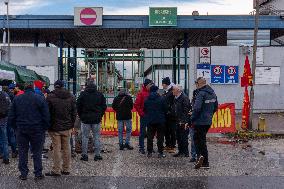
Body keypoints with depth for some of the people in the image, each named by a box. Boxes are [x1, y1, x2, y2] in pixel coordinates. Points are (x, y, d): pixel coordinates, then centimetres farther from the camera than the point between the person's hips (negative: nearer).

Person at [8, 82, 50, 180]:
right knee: (37, 152, 7)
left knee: (22, 152, 11)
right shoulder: (40, 99, -6)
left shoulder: (16, 99, 2)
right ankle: (38, 174, 10)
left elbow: (11, 117, 5)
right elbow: (46, 116, -6)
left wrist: (16, 128, 12)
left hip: (21, 130, 2)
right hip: (37, 130, -2)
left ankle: (23, 174, 14)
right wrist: (44, 128, 4)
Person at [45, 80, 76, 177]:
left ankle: (56, 170, 3)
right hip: (67, 128, 4)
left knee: (57, 148, 0)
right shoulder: (71, 97, 5)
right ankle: (66, 169, 17)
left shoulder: (50, 97, -8)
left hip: (55, 128, -3)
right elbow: (74, 113, 8)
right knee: (66, 148, 11)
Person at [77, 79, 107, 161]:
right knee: (97, 137, 7)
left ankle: (84, 155, 7)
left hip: (85, 119, -1)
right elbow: (104, 106, 5)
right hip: (96, 119, 1)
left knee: (85, 137, 6)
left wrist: (81, 116, 9)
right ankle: (97, 155, 7)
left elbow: (78, 106, -2)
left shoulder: (83, 94, -4)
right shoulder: (100, 95, 2)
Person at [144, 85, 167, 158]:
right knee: (160, 137, 3)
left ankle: (149, 152, 10)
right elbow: (165, 109, -1)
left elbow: (144, 110, 9)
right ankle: (160, 152, 3)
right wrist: (163, 116, 16)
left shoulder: (147, 100, 2)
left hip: (150, 121, 3)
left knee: (150, 137, 9)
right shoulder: (161, 99, -7)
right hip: (160, 120, -3)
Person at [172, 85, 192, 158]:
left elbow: (186, 111, -19)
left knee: (184, 137, -3)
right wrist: (176, 120, 17)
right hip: (178, 122, 9)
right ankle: (180, 151, 23)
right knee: (178, 137, 13)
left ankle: (185, 152, 6)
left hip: (184, 122, -9)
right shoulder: (176, 98, 14)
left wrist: (185, 122, -23)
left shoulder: (184, 98, -14)